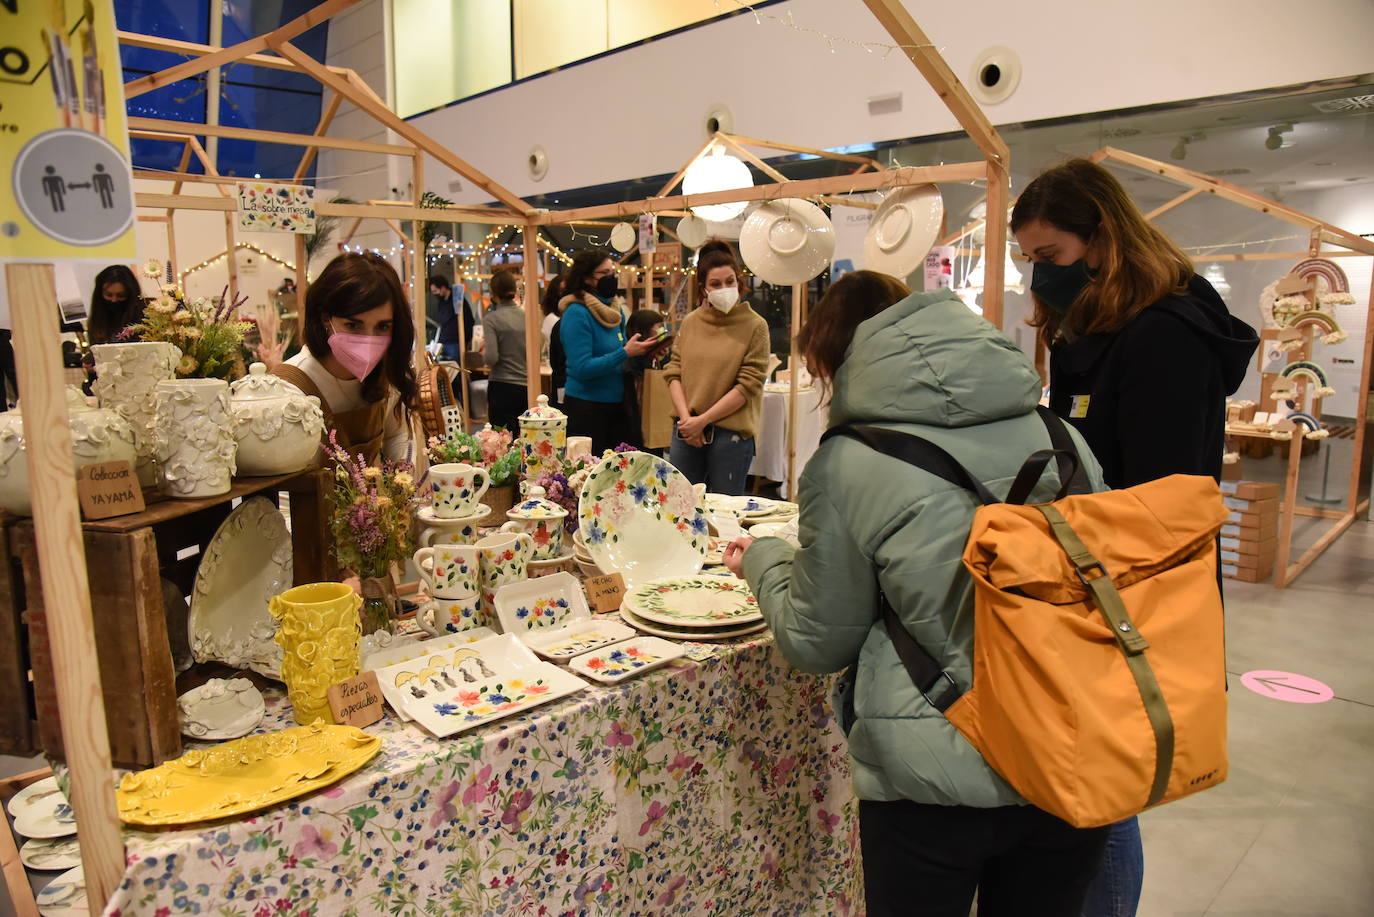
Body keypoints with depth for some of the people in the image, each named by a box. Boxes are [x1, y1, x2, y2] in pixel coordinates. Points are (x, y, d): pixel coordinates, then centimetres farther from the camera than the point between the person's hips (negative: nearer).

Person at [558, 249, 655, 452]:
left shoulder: (616, 309, 11)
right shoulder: (577, 313, -13)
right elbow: (582, 368, -20)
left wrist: (642, 350, 2)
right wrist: (625, 353, -21)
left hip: (617, 405, 7)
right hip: (586, 407, -7)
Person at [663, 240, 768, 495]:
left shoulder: (755, 326, -4)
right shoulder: (690, 322, 8)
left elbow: (748, 385, -9)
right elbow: (674, 372, 7)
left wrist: (702, 420, -10)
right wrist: (686, 418, -7)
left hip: (731, 433, -3)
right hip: (686, 432, 4)